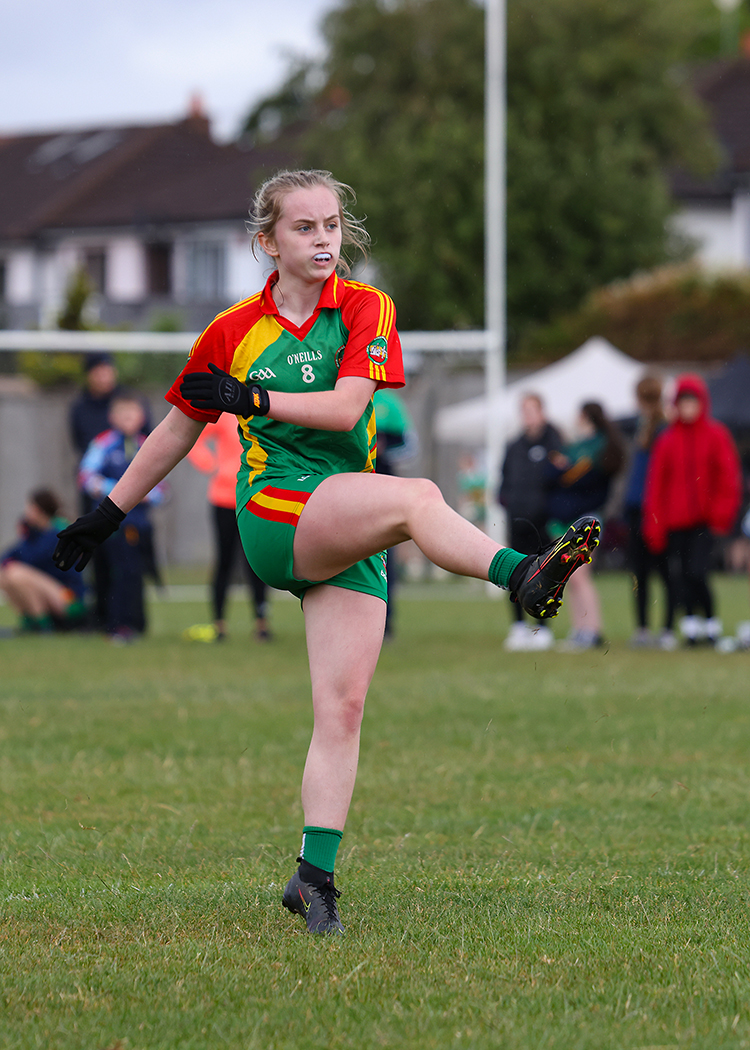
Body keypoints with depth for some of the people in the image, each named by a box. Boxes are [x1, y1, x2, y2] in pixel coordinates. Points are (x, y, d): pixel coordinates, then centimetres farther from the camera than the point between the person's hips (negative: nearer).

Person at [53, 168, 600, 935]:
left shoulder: (365, 309, 7)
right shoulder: (235, 332, 7)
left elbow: (344, 408, -7)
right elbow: (179, 429, 19)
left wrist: (250, 397, -7)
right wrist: (109, 513, 24)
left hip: (350, 540, 2)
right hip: (274, 517, -2)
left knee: (342, 708, -7)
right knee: (417, 497, -31)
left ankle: (315, 874, -5)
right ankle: (523, 577, -53)